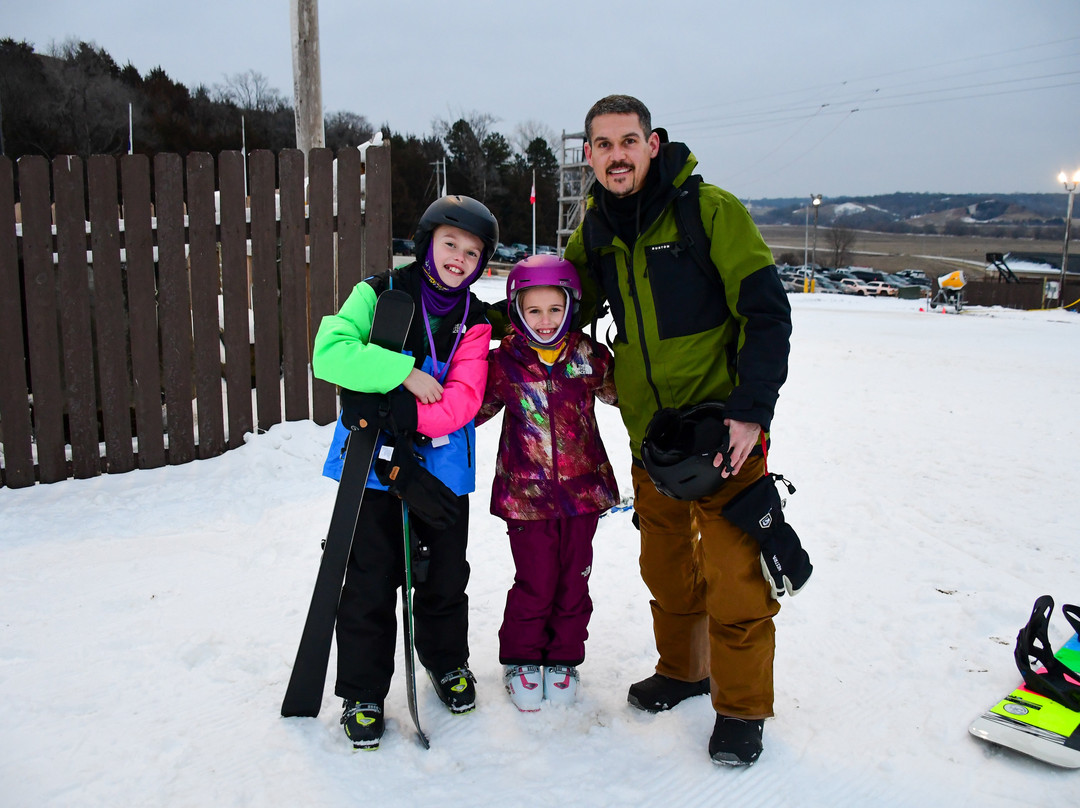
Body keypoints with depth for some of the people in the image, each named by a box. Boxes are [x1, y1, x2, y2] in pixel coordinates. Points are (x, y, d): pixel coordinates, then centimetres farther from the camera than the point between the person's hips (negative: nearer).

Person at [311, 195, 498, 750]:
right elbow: (329, 352, -17)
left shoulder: (473, 321, 2)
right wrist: (405, 373, -23)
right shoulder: (380, 293, -3)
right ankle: (362, 693, 20)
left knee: (445, 575, 16)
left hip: (441, 467, 2)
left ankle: (447, 662, 40)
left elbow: (463, 400, -10)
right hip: (372, 462, -2)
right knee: (369, 582, 3)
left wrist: (398, 414, -24)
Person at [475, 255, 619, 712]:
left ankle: (563, 660, 30)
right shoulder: (505, 362, -4)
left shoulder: (587, 355, 1)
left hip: (582, 489, 2)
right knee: (535, 583, 2)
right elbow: (472, 408, 6)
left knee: (573, 581, 12)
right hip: (527, 494, -2)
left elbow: (621, 390, 17)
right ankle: (521, 661, 24)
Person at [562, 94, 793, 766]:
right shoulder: (595, 230, 5)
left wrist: (752, 410, -22)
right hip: (650, 432, 6)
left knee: (733, 575, -2)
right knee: (666, 565, 16)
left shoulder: (711, 210, -12)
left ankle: (741, 707, 16)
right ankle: (682, 670, 38)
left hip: (725, 426, -5)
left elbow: (766, 312, -14)